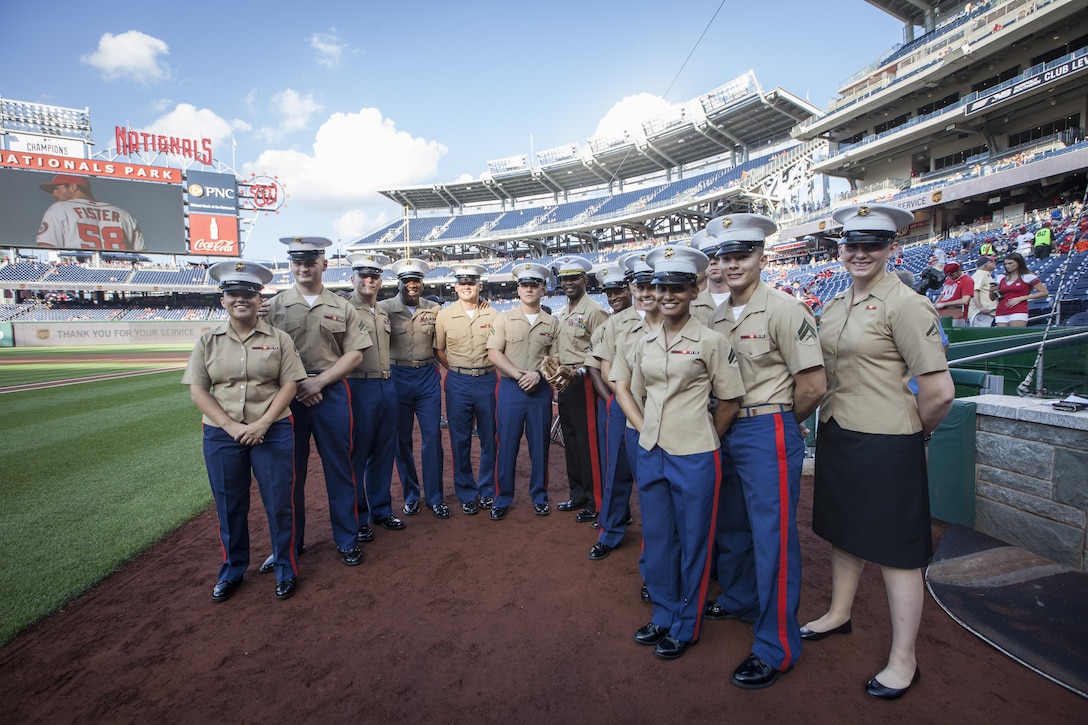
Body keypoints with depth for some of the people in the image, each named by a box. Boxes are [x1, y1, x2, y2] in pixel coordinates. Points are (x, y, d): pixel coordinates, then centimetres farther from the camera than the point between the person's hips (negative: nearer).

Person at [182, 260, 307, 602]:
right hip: (221, 435, 2)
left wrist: (262, 424, -14)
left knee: (279, 503, 4)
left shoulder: (278, 338, 0)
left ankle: (286, 569, 23)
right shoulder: (208, 341, 4)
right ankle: (232, 571, 33)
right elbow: (197, 390, 0)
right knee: (229, 506, 13)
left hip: (273, 432, -2)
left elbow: (289, 384, -4)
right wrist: (231, 426, -12)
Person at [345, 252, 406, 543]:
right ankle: (357, 519, 16)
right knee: (357, 455, 3)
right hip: (359, 388, -6)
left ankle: (381, 510, 27)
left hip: (387, 386, 6)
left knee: (384, 452, 13)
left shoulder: (384, 312, 15)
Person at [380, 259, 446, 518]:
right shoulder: (385, 308, -2)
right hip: (398, 377, -1)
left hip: (428, 376, 1)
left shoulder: (434, 309, 5)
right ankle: (410, 495, 25)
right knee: (402, 439, 9)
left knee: (432, 437, 3)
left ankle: (435, 497, 15)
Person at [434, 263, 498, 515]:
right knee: (460, 440, 6)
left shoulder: (492, 315, 2)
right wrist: (458, 371, 3)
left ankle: (488, 490, 25)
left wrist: (485, 369, 2)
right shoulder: (444, 316, 2)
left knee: (489, 438, 8)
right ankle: (466, 494, 20)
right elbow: (438, 350, 11)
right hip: (458, 383, 0)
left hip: (487, 380, 0)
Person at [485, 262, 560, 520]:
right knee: (507, 446, 4)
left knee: (540, 446, 9)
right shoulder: (504, 318, 3)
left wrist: (538, 375, -13)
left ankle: (539, 497, 24)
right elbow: (493, 353, -4)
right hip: (510, 389, -1)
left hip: (541, 390, 1)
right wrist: (519, 375, -14)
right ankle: (502, 499, 17)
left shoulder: (552, 323, 8)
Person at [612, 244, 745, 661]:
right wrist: (645, 428, 5)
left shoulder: (711, 341, -8)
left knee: (692, 543, 10)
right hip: (650, 453, 5)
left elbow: (729, 402, -4)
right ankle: (663, 616, 37)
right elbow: (628, 390, 16)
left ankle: (685, 627, 29)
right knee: (656, 539, 17)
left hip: (694, 458, -5)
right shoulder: (645, 342, 7)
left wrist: (702, 440, 1)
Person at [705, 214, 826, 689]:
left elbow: (813, 385, -17)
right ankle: (739, 599, 45)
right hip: (725, 431, 8)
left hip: (769, 433, -8)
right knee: (731, 524, 21)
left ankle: (777, 648, 16)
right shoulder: (717, 318, 8)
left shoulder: (783, 310, -15)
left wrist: (780, 420, -3)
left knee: (773, 535, 1)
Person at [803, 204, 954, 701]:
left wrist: (914, 430, -4)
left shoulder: (904, 304, -16)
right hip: (836, 436, 8)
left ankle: (903, 660, 24)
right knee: (844, 529, 22)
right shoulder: (835, 305, 8)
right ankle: (839, 613, 44)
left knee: (894, 547, 6)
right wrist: (830, 425, 15)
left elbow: (939, 391, -19)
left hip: (884, 445, -8)